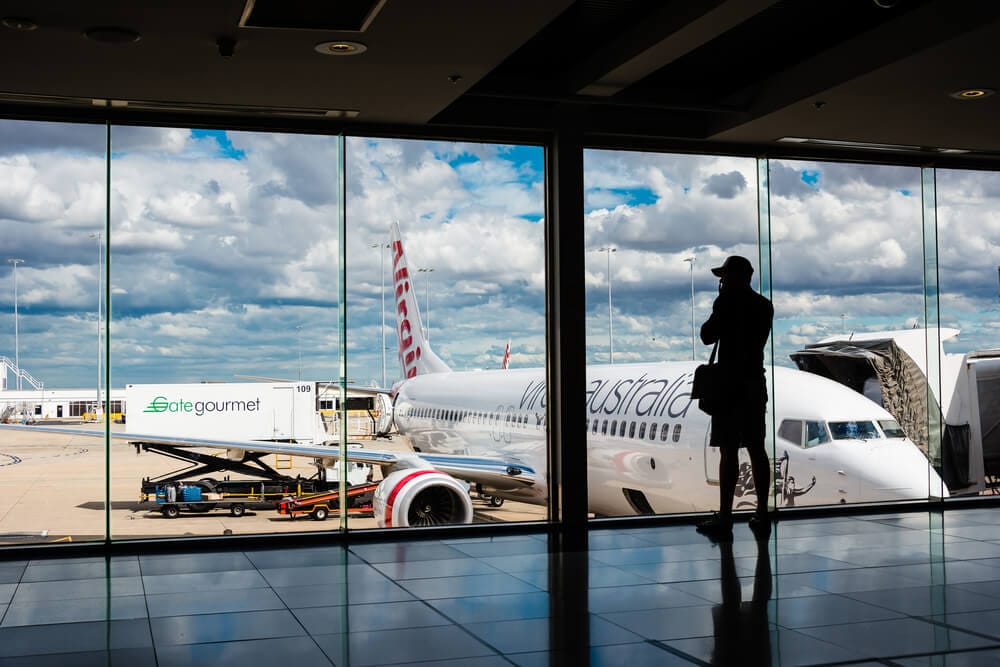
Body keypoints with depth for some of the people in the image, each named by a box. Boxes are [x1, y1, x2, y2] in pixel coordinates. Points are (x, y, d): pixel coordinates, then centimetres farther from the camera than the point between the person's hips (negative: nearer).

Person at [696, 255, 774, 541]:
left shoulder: (727, 302, -9)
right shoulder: (764, 306, 11)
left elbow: (708, 336, -8)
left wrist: (712, 319, 12)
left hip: (730, 383, -7)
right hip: (756, 381, 7)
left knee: (729, 451, -7)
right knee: (757, 448, 9)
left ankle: (724, 519, -6)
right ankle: (762, 515, 12)